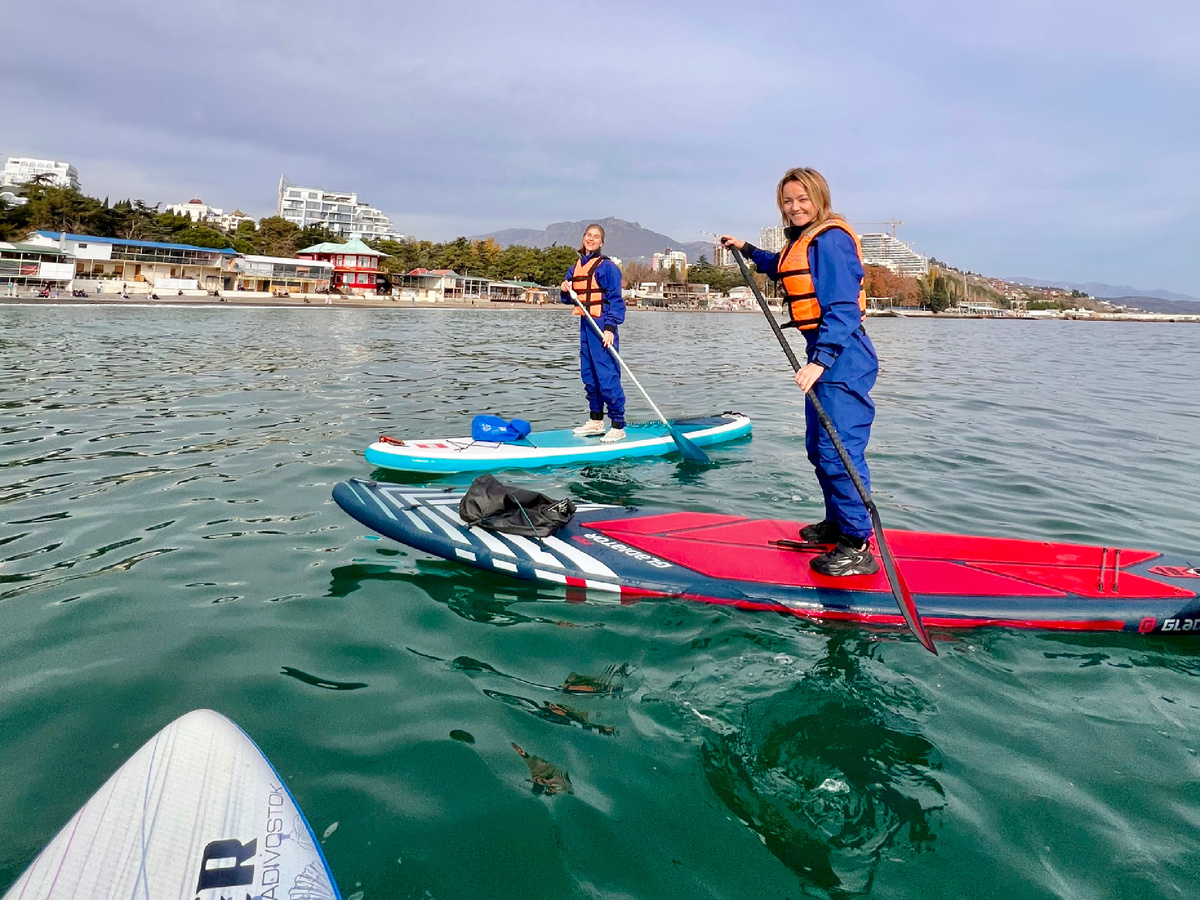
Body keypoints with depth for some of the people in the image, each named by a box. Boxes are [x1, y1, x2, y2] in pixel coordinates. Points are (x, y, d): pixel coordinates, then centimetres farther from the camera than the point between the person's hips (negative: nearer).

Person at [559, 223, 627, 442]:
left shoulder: (607, 266, -6)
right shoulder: (575, 267, 16)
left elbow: (616, 300, -10)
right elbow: (569, 299, 23)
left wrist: (610, 327, -20)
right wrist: (565, 290, 0)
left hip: (602, 326, -8)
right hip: (585, 324, 8)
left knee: (607, 376, -10)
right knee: (589, 375, 13)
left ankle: (618, 426, -6)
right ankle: (595, 421, 24)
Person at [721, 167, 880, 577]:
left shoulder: (830, 240, -15)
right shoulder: (803, 241, 17)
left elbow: (843, 309, -23)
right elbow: (782, 268, 42)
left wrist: (820, 360, -31)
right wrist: (747, 249, 39)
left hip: (842, 358, -11)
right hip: (825, 354, 11)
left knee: (838, 450, -13)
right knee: (819, 448, 18)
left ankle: (857, 547, -8)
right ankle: (837, 523, 33)